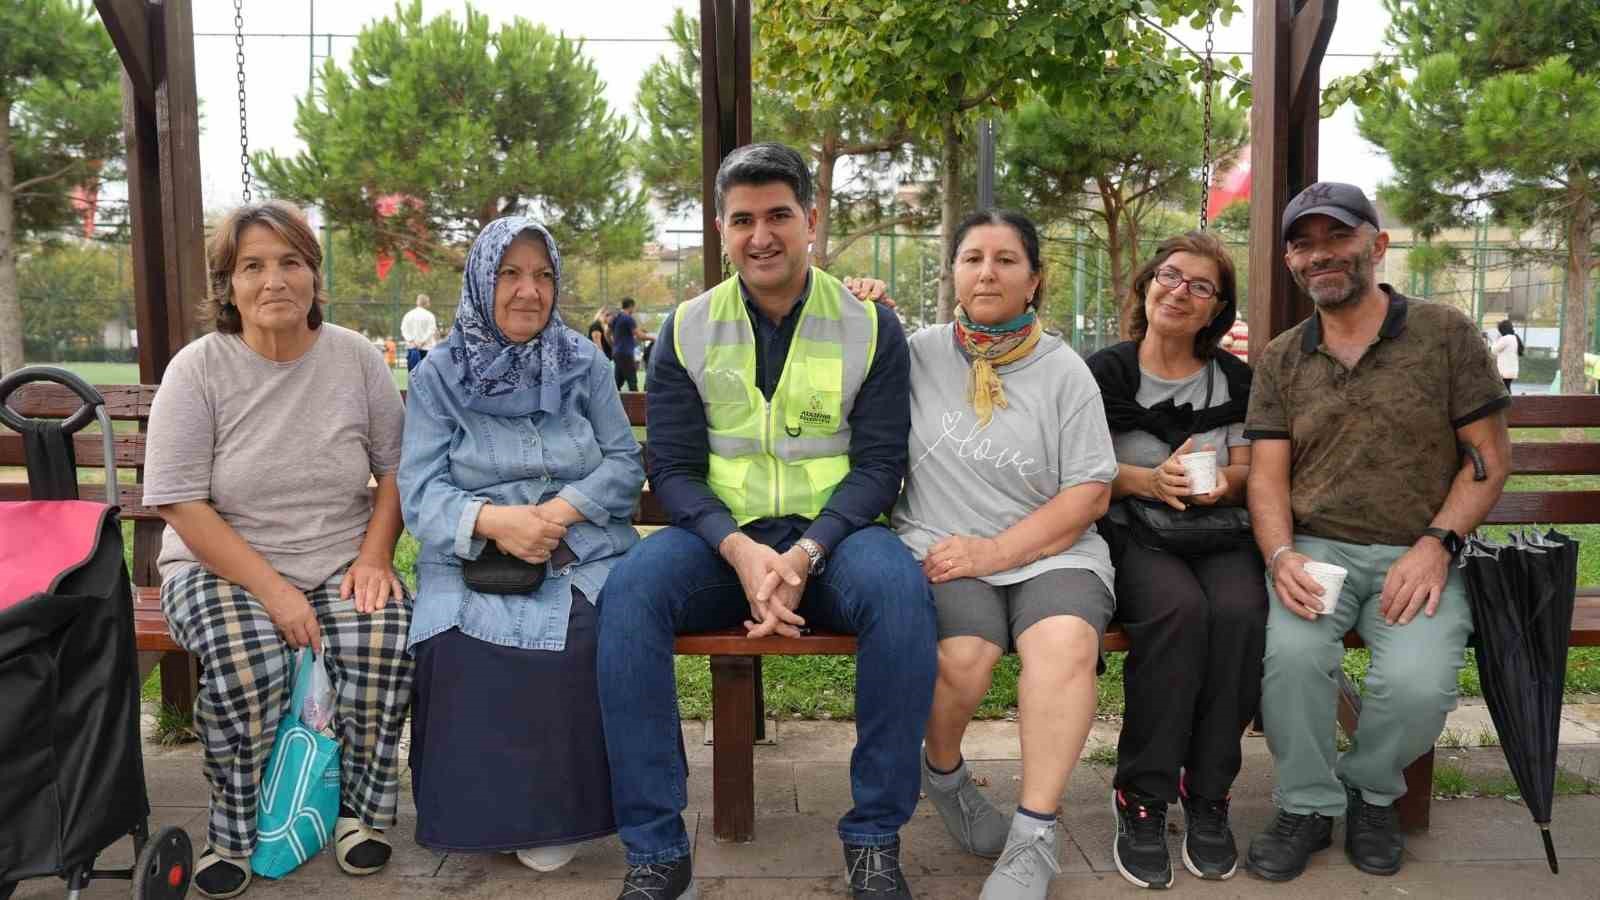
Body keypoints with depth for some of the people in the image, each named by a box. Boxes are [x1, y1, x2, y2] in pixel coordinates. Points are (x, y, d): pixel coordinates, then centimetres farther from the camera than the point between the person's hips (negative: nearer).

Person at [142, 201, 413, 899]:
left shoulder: (356, 358, 1)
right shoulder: (198, 369, -6)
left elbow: (397, 469, 7)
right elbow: (182, 505, -10)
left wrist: (374, 558, -9)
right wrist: (273, 592, -18)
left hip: (342, 567, 2)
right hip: (223, 565, -1)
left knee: (384, 650, -26)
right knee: (245, 666, -31)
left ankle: (362, 809, 0)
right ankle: (233, 832, -4)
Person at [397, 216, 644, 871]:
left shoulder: (585, 364, 11)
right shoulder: (438, 376, 6)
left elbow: (625, 463, 7)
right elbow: (419, 493, -2)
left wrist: (566, 508, -13)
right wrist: (491, 520, -22)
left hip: (582, 551, 1)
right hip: (472, 560, 0)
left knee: (594, 632, -31)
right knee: (464, 644, -32)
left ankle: (561, 814, -11)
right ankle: (492, 812, -8)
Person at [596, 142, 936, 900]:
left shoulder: (870, 327, 3)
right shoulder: (686, 331, 5)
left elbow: (878, 463, -3)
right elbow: (672, 468, 1)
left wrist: (804, 556, -20)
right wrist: (740, 551, -19)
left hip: (833, 535, -1)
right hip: (721, 539, 1)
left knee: (900, 590, -33)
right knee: (628, 590, -29)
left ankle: (875, 838, -17)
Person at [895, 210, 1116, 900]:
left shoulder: (1064, 371, 6)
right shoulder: (919, 353, 10)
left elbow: (1089, 494, 2)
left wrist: (994, 551, -11)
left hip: (1050, 551, 0)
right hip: (939, 547, 0)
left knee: (1065, 643, -32)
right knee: (964, 655, -30)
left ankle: (1033, 843, -21)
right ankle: (943, 773, 4)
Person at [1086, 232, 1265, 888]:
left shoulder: (1234, 379, 15)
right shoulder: (1106, 372, 6)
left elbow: (1247, 472, 12)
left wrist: (1224, 482, -12)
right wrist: (1147, 480, -17)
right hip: (1133, 534, -2)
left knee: (1239, 611, -32)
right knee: (1178, 608, -35)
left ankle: (1207, 797, -18)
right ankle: (1141, 801, -24)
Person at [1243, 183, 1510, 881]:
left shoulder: (1445, 333, 4)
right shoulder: (1281, 360, 11)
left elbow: (1491, 456, 3)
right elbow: (1267, 475, 4)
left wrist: (1435, 544, -12)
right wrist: (1281, 555, -16)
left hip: (1416, 555, -1)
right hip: (1314, 548, 1)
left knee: (1419, 680, -28)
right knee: (1293, 652, -30)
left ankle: (1371, 791, 7)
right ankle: (1307, 805, -3)